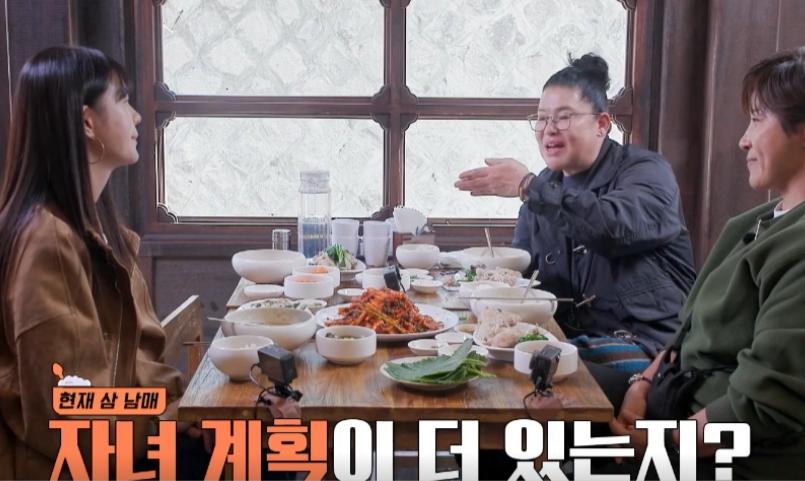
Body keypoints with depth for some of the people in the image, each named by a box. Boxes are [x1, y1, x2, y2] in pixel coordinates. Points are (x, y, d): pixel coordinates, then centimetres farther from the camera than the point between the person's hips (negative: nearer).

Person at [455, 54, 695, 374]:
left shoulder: (646, 171, -3)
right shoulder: (545, 187, 15)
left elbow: (618, 228, -26)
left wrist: (529, 187, -23)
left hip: (645, 342, -5)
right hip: (565, 340, 6)